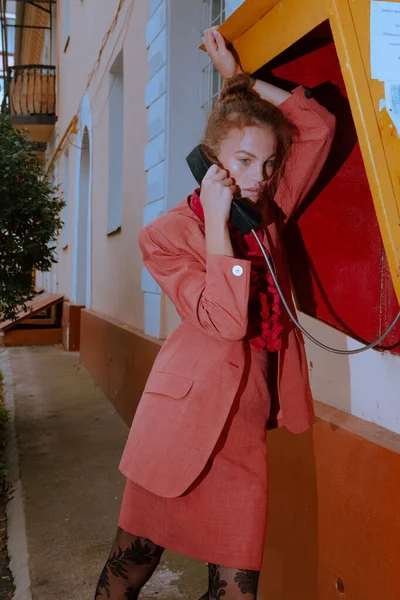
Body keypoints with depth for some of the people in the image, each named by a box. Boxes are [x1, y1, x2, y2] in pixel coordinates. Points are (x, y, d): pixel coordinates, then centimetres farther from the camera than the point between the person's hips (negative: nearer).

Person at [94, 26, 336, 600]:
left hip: (245, 431, 5)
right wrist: (217, 221, -16)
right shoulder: (168, 233, -5)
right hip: (184, 420, -4)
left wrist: (241, 79, 7)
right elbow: (225, 319, -19)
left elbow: (319, 124, 9)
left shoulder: (268, 214, 10)